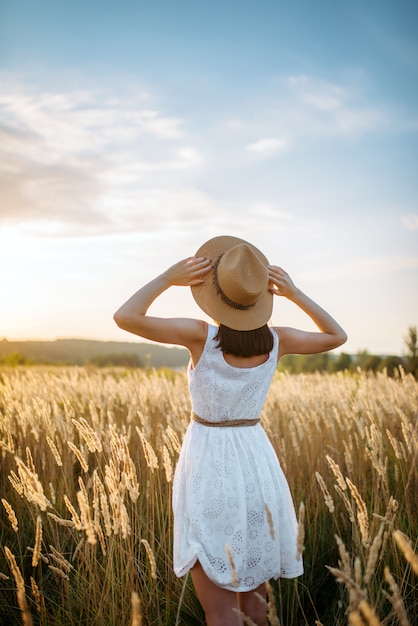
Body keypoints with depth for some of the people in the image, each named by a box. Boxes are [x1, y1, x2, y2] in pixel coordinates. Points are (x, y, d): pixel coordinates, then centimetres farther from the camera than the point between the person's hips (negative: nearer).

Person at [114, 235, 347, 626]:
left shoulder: (202, 336, -16)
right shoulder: (276, 341, -5)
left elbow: (125, 317, -21)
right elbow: (337, 336, 11)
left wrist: (167, 278, -12)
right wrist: (295, 294, 4)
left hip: (208, 465, -4)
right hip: (256, 461, 4)